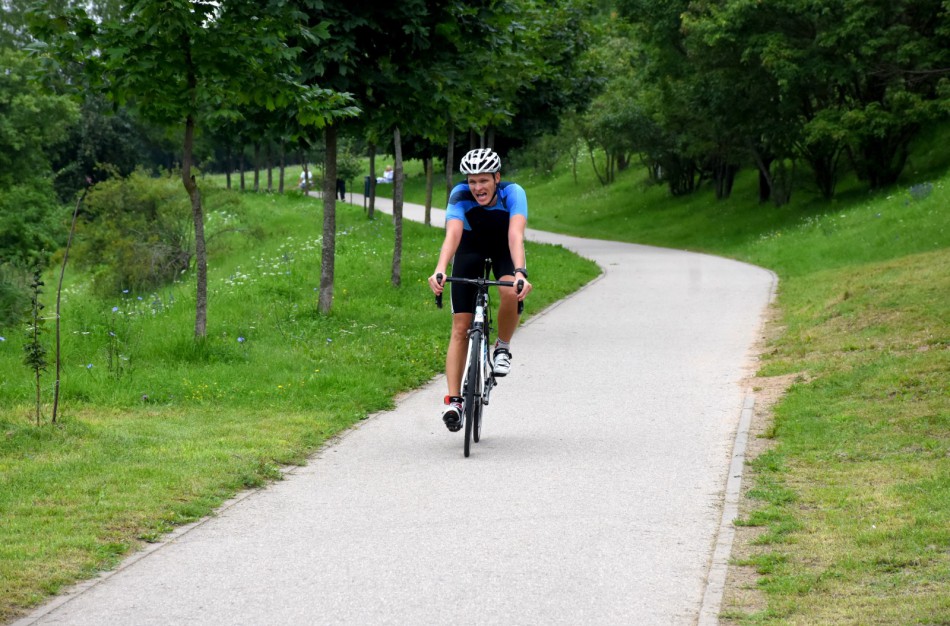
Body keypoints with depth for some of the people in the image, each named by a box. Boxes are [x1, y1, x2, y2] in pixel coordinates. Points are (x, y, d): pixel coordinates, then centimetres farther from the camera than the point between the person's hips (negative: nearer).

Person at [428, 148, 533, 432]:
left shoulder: (513, 193, -31)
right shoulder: (460, 195, -29)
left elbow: (516, 235, -43)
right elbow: (452, 235, -41)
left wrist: (520, 273, -59)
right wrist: (439, 271, -58)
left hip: (503, 249, -1)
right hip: (470, 250, 1)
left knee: (511, 293, -34)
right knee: (460, 328, -9)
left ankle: (502, 348, -6)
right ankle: (453, 400, -7)